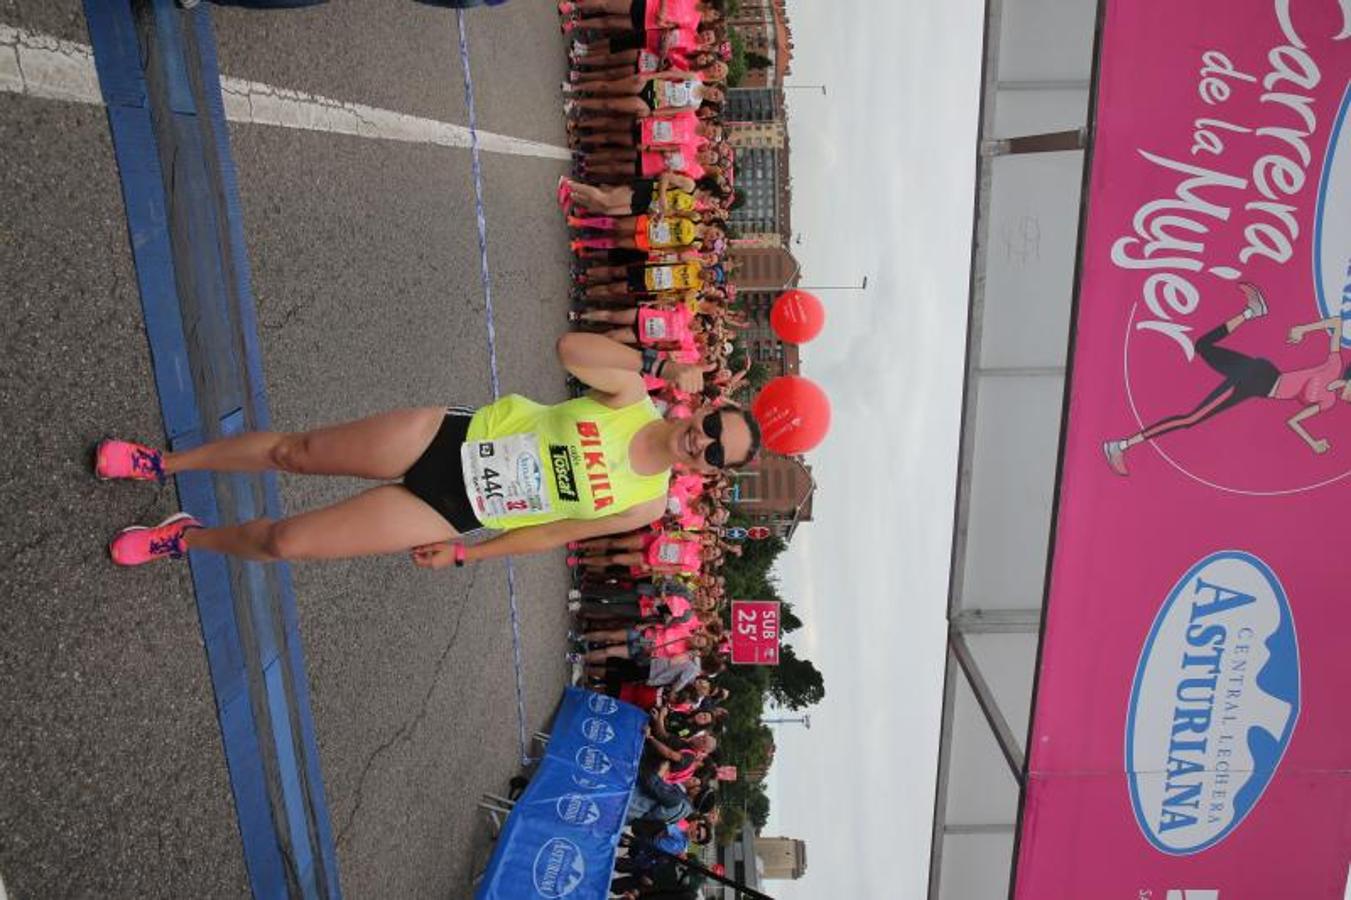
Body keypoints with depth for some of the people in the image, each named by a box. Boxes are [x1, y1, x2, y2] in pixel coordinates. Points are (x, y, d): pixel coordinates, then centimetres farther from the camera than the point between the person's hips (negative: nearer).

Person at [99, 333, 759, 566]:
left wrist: (461, 553, -2)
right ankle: (165, 464, 32)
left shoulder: (644, 505, -9)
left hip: (453, 517, -1)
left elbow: (551, 533, -3)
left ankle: (185, 538, 30)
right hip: (452, 437, 1)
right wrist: (658, 364, -23)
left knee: (283, 542, -3)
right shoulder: (631, 400, -8)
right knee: (297, 450, 2)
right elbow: (568, 348, -19)